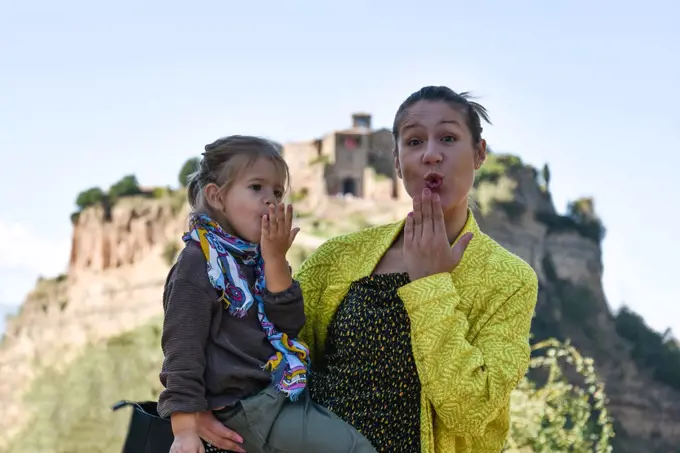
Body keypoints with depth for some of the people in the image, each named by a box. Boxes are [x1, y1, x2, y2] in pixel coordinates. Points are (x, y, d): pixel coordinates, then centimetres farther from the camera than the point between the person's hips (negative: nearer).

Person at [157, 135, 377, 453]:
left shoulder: (259, 258, 11)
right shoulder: (199, 263, -12)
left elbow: (289, 324, 1)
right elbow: (183, 349, -15)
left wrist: (275, 260, -9)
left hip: (278, 396, 8)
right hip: (245, 407, -8)